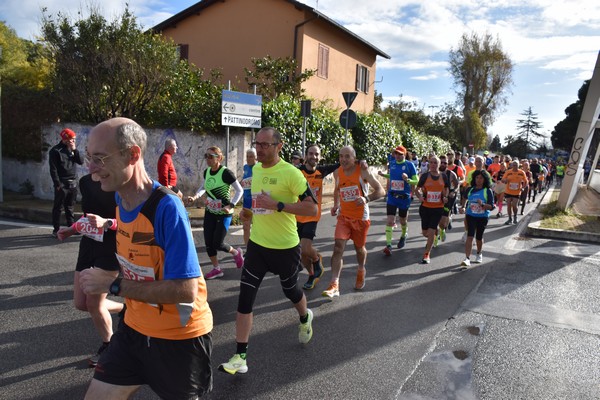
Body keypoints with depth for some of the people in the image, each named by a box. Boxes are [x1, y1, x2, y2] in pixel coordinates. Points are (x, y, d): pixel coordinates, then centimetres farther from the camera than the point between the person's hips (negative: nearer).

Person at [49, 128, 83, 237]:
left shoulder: (72, 149, 12)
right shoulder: (55, 151, -8)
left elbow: (81, 162, 4)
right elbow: (53, 169, -11)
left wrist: (75, 150, -7)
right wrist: (57, 184, -15)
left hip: (73, 183, 6)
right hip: (62, 184, -6)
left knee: (70, 207, 14)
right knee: (58, 208, 1)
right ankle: (56, 230, 6)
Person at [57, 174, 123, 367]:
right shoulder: (85, 182, 7)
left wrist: (106, 223, -30)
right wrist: (72, 228, 7)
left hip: (111, 247, -8)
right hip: (89, 244, 8)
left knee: (94, 303, -2)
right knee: (80, 303, 10)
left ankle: (107, 347, 23)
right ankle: (124, 309, 33)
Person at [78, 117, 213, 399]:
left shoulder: (167, 207, -29)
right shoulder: (121, 198, -3)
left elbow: (186, 290, -32)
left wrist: (113, 285, -28)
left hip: (179, 336, -6)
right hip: (134, 328, 6)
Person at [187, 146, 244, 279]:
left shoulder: (226, 172, -20)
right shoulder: (206, 172, 0)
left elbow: (239, 190, -14)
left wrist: (231, 206, -23)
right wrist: (195, 196, -2)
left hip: (224, 214, -6)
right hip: (210, 212, 6)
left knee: (217, 244, -4)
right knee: (208, 243, 5)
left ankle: (236, 253, 26)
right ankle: (217, 269, 22)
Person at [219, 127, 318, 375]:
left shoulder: (291, 173, -17)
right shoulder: (255, 169, 4)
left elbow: (312, 207, -21)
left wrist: (277, 205, -28)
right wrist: (250, 210, 9)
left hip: (285, 246, -5)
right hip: (257, 244, 5)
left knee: (290, 291, 17)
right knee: (245, 298, -2)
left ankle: (305, 319, 53)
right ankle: (240, 357, 7)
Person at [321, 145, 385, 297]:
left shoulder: (363, 171, -14)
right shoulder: (337, 173, -2)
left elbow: (381, 191, -15)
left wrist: (366, 198, -33)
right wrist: (336, 204, 4)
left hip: (361, 217, -2)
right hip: (343, 216, 2)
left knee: (359, 247, 15)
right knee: (338, 247, -13)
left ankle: (361, 271, 47)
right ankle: (334, 285, -15)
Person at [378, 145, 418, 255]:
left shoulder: (409, 165, -9)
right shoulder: (392, 163, 4)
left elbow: (416, 181, -8)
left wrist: (407, 180, -27)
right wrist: (383, 174, 5)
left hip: (404, 197, -2)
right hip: (392, 196, 2)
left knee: (403, 221, 16)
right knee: (390, 221, -10)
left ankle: (404, 235, 47)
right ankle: (388, 245, -10)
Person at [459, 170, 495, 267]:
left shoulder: (488, 191, -6)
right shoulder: (470, 190, 3)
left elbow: (491, 206, -11)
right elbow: (466, 201, 19)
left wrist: (482, 205, -28)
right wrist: (463, 208, 1)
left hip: (483, 217, -1)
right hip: (471, 216, 1)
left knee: (479, 237, 14)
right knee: (469, 236, -12)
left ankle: (479, 254, 40)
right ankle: (467, 258, -16)